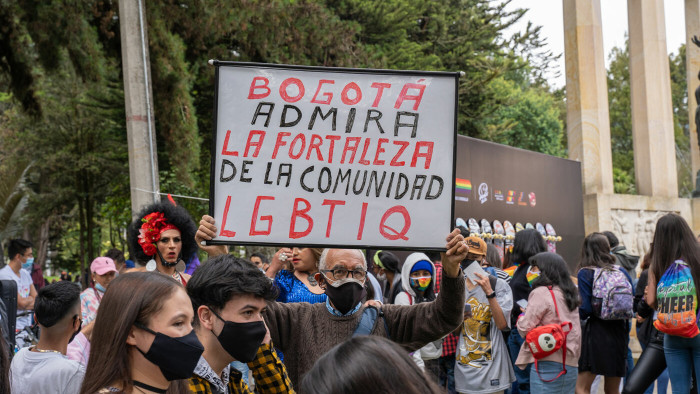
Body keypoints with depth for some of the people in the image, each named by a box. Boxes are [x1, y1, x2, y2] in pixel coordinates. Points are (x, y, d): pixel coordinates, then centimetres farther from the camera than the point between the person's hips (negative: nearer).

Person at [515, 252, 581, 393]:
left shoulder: (541, 293, -8)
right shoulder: (569, 294, 15)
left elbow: (525, 328, -9)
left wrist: (521, 317, 9)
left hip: (548, 363, -8)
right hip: (571, 365, 8)